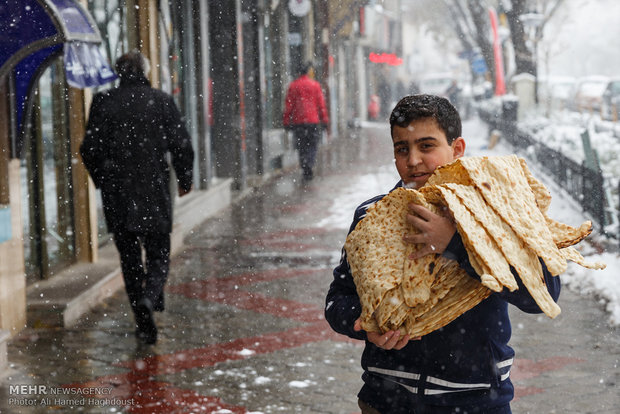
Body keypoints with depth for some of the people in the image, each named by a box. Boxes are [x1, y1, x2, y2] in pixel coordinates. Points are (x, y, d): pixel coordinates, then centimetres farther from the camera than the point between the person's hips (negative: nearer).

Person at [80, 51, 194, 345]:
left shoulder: (103, 102, -2)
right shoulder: (161, 101, -3)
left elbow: (90, 148, -1)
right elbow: (181, 145, -3)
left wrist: (102, 181, 14)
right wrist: (184, 179, 11)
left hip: (117, 195, 1)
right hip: (155, 191, -1)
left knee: (130, 259, 10)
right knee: (158, 254, 11)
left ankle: (144, 322, 10)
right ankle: (149, 297, -18)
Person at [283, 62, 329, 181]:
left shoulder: (293, 86, 5)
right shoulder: (315, 85, 1)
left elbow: (288, 105, 3)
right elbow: (321, 104, 0)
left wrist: (286, 121, 7)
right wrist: (324, 120, 5)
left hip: (297, 121, 2)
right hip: (313, 121, -2)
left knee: (301, 146, 8)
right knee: (312, 145, 4)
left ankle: (305, 171, 5)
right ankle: (309, 165, -18)